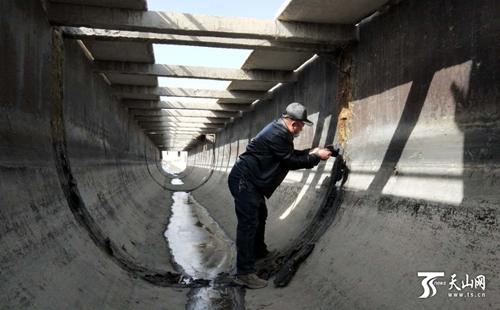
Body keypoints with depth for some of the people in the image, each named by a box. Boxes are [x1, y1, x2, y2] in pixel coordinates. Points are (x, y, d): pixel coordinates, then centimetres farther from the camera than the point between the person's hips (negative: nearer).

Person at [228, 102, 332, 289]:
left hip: (250, 181, 11)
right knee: (249, 224, -13)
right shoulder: (277, 135, -23)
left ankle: (258, 251, 46)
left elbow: (290, 154, 21)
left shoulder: (279, 130, 10)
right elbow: (291, 162, -18)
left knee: (260, 215, 26)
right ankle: (244, 273, -12)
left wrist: (311, 152, 13)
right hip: (243, 181, -11)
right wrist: (316, 157, -8)